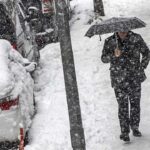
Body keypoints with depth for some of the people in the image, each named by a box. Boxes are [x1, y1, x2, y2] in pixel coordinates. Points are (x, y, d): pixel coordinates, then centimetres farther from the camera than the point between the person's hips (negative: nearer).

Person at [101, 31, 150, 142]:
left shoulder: (136, 39, -2)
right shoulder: (109, 42, -3)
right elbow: (103, 58, -7)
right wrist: (113, 55, -26)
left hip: (134, 78, 1)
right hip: (119, 80, -1)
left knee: (135, 103, 9)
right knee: (122, 106, -1)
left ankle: (135, 128, 27)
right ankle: (124, 132, 8)